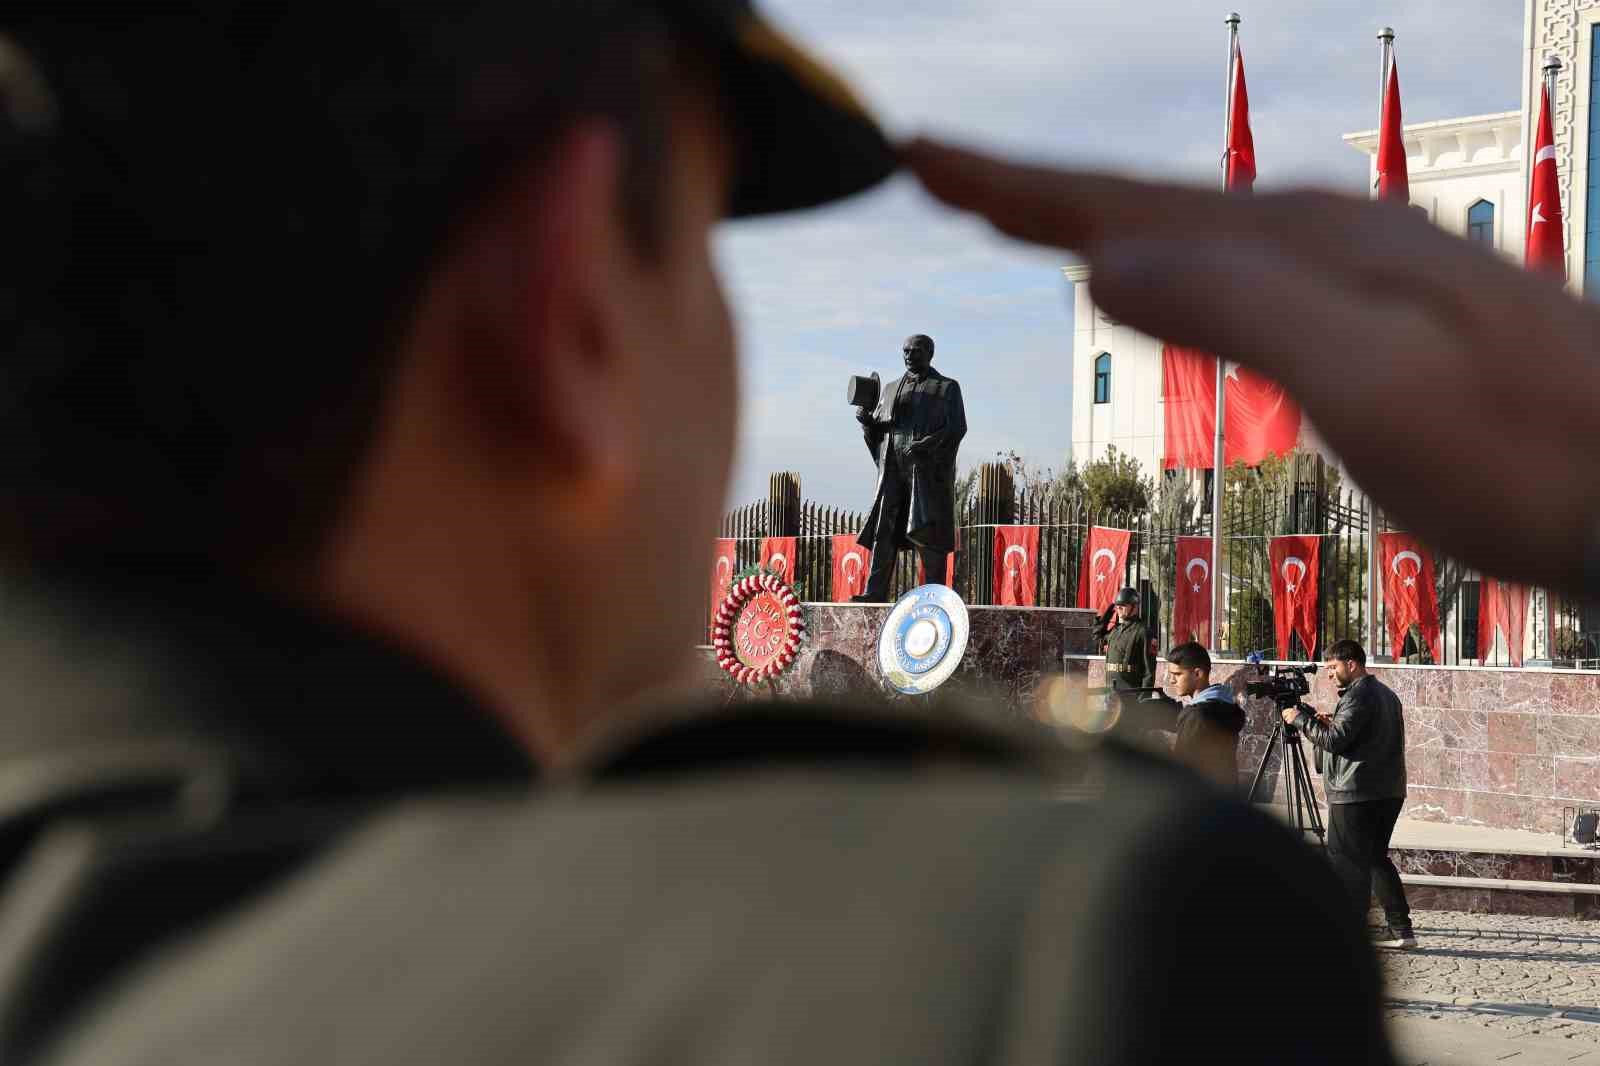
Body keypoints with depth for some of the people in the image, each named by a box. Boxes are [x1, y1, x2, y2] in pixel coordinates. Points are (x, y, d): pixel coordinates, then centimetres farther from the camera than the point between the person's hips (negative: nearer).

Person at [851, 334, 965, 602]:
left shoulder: (947, 388, 6)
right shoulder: (891, 389, 21)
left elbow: (958, 427, -5)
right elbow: (876, 429, 19)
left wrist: (927, 444, -21)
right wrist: (866, 420, -5)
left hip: (928, 469, -4)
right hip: (893, 469, 4)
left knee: (927, 530, -9)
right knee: (883, 529, -5)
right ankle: (875, 592, -9)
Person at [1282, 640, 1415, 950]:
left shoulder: (1358, 696, -13)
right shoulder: (1386, 694, 18)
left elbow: (1334, 740, -19)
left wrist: (1301, 718, -8)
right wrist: (1333, 724, 15)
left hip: (1356, 793, -10)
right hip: (1390, 791, 10)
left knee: (1347, 863, -5)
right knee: (1376, 857, 16)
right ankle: (1399, 927, 13)